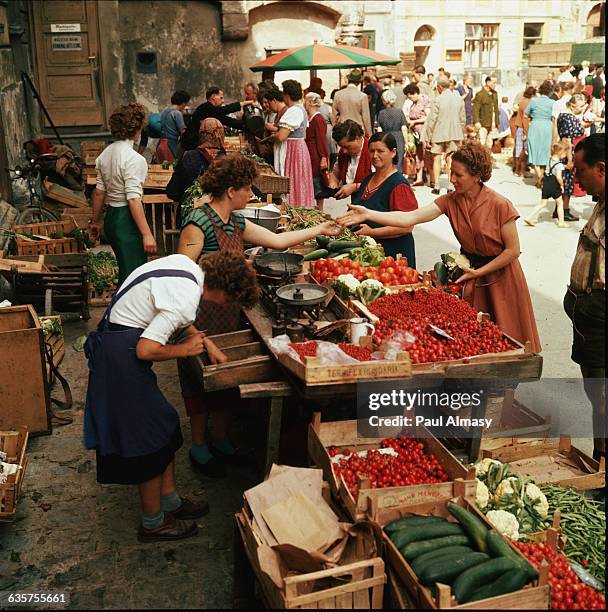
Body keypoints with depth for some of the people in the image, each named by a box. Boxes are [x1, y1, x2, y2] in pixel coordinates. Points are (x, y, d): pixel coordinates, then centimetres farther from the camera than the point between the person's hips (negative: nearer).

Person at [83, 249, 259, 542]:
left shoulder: (184, 263, 1)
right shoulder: (186, 300, -27)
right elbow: (145, 350, -27)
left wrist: (202, 338, 14)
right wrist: (184, 349, -11)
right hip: (121, 355, -10)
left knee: (166, 426, 18)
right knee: (150, 440, 3)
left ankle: (170, 501, 32)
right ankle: (153, 523, 19)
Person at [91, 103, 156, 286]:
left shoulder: (105, 154, 9)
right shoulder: (133, 158, -17)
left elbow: (99, 192, 12)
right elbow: (133, 199, -22)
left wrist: (95, 221, 23)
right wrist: (146, 234, -22)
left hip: (110, 217, 9)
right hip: (127, 220, -9)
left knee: (125, 271, 21)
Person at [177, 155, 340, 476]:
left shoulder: (236, 221, 7)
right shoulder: (198, 222, -20)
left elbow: (277, 240, 15)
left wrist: (320, 230, 18)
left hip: (229, 314, 8)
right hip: (201, 318, -8)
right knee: (202, 380, 7)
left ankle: (220, 439, 36)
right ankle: (199, 446, 25)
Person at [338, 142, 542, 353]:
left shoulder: (500, 205, -21)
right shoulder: (451, 201, -9)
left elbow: (513, 250, -15)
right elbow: (409, 218, -19)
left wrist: (478, 272, -16)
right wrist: (368, 214, -29)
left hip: (500, 276, -4)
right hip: (469, 271, 4)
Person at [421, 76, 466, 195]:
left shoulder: (437, 100, -12)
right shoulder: (459, 99, 2)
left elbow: (431, 120, -11)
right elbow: (463, 119, 7)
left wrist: (427, 137, -4)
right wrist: (461, 136, 17)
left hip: (439, 134, -3)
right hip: (454, 134, 3)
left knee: (436, 159, 8)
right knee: (450, 160, 9)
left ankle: (436, 185, 6)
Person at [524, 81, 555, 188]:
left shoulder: (533, 101, -1)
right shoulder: (552, 103, -3)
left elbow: (526, 115, 3)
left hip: (534, 127, -1)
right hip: (547, 127, 1)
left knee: (534, 152, 5)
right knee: (544, 152, 9)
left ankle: (538, 174, -16)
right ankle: (540, 179, 11)